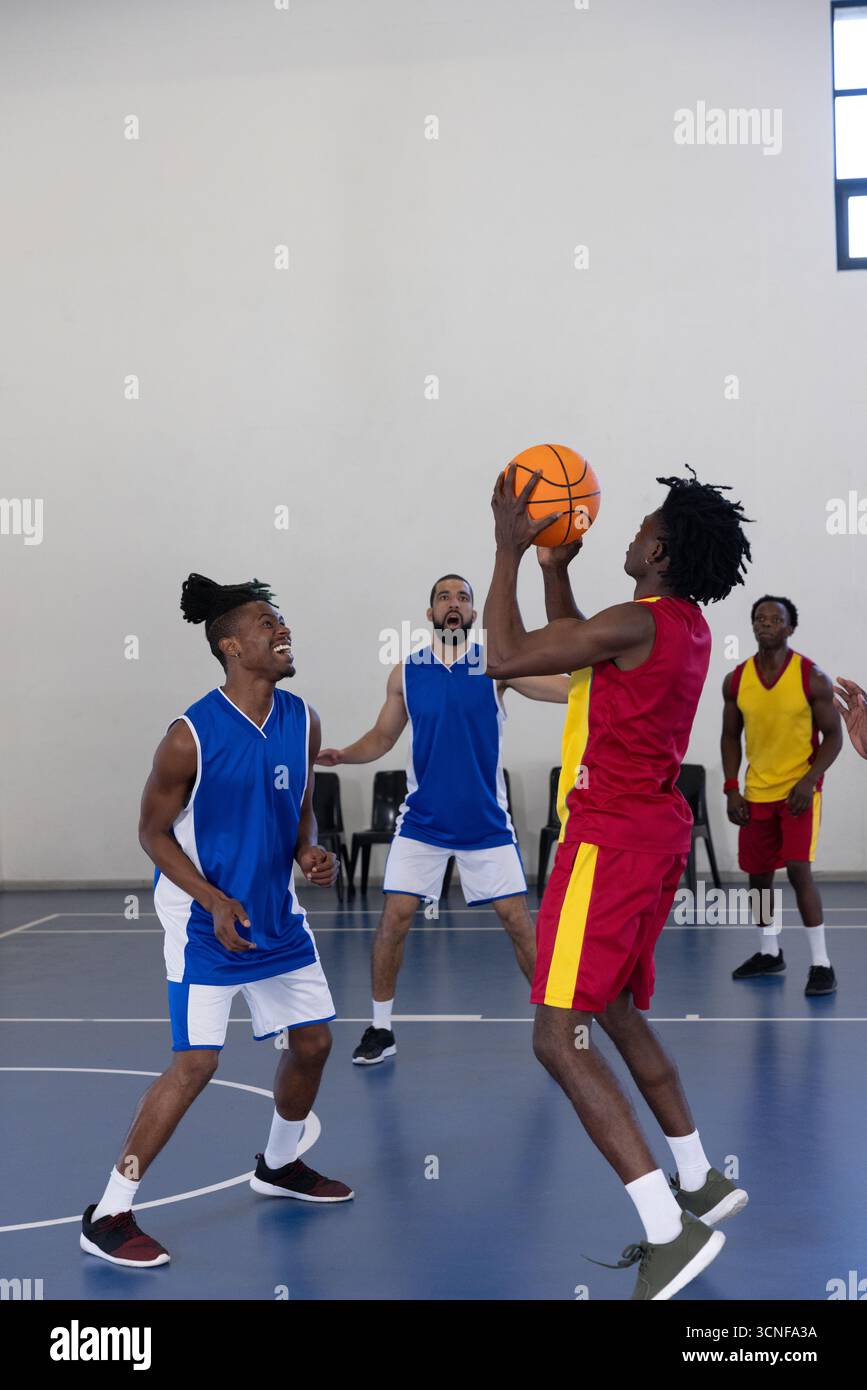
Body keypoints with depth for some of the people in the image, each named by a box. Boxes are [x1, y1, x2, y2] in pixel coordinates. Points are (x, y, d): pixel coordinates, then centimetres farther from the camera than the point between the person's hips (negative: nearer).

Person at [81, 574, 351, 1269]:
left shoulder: (301, 721, -2)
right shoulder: (192, 735, -19)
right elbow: (153, 832, -10)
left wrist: (310, 852, -9)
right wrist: (216, 902, -20)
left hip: (277, 911, 7)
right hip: (205, 916, -7)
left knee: (314, 1041, 12)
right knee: (197, 1062, -12)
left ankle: (279, 1166, 38)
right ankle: (109, 1215, 0)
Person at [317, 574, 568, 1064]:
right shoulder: (405, 673, 1)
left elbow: (572, 688, -13)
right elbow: (383, 736, 11)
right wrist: (343, 754, -7)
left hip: (486, 821, -1)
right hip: (423, 820, 1)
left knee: (518, 919, 0)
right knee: (395, 918, -3)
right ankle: (381, 1028, 13)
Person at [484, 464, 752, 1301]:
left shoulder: (637, 623, -17)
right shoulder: (686, 627, 13)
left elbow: (505, 659, -16)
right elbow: (568, 646, 27)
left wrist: (509, 549, -8)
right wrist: (557, 560, 23)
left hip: (613, 837, -10)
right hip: (654, 831, 10)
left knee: (559, 1038, -10)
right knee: (616, 1012, 23)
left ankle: (671, 1231, -12)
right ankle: (700, 1184, 32)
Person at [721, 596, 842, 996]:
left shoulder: (812, 678, -11)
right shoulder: (736, 680, -1)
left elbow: (833, 735, -7)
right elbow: (730, 737, 9)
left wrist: (809, 780, -19)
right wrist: (732, 789, -1)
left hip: (799, 790, -4)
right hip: (756, 793, 4)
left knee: (798, 869, -15)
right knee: (758, 874, 12)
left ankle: (821, 963, -7)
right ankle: (769, 953, 31)